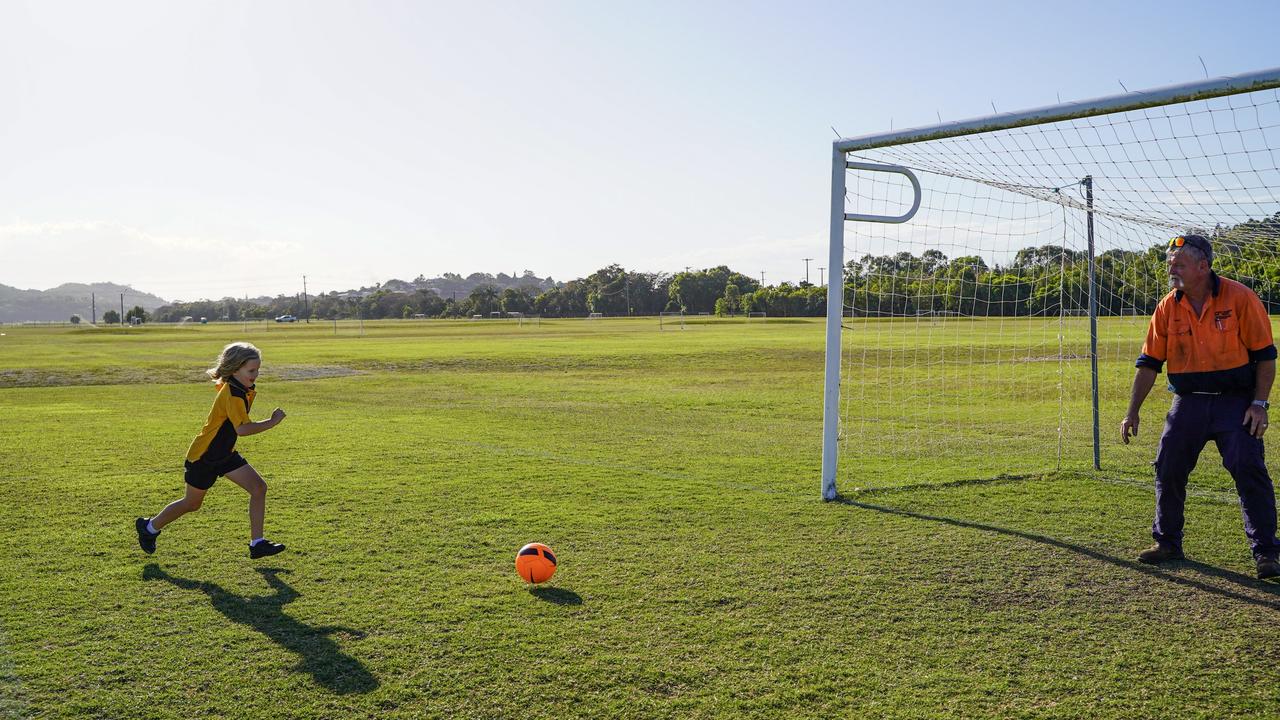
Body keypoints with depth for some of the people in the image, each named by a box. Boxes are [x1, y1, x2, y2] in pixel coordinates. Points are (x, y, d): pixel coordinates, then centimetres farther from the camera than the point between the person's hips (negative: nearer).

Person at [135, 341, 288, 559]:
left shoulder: (237, 387, -1)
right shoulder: (232, 394, -29)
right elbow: (242, 429, -42)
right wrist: (272, 422, -35)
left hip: (225, 453, 8)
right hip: (203, 457, -8)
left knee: (259, 488, -6)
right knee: (192, 504, 12)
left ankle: (257, 543, -3)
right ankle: (149, 527, 38)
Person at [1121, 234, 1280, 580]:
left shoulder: (1240, 298, -9)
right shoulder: (1167, 307, 0)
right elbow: (1149, 363, 3)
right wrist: (1133, 411, -1)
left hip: (1235, 400, -4)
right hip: (1187, 402, 4)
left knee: (1249, 470, -9)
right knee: (1168, 470, 4)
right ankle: (1167, 542, 20)